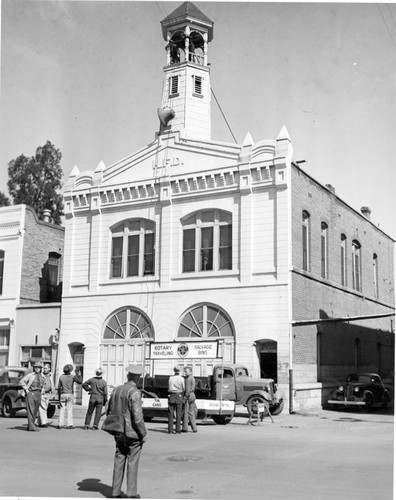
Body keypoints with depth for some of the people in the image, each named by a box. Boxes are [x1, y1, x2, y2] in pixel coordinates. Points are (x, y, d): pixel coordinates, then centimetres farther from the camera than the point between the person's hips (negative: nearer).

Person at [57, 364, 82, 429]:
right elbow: (80, 381, -7)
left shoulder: (61, 377, 1)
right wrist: (78, 374, -3)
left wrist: (59, 396, 12)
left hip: (62, 394, 2)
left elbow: (59, 387, 4)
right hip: (70, 394, -2)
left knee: (62, 409, 6)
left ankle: (60, 424, 4)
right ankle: (69, 424, 1)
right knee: (69, 410, 2)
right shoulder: (72, 377, -9)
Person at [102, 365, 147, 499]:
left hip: (119, 432, 6)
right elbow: (137, 416, -20)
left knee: (119, 461, 13)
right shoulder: (134, 393, -17)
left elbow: (109, 411, 11)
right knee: (132, 463, 5)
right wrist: (143, 433, -9)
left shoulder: (116, 390, 4)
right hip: (132, 433, -6)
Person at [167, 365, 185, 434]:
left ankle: (170, 430, 1)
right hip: (178, 396, -2)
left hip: (171, 395, 2)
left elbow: (169, 387, 8)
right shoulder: (181, 378, -4)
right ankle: (177, 430, 0)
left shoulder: (170, 378, 3)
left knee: (170, 414, 5)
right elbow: (183, 388, 2)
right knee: (178, 414, 3)